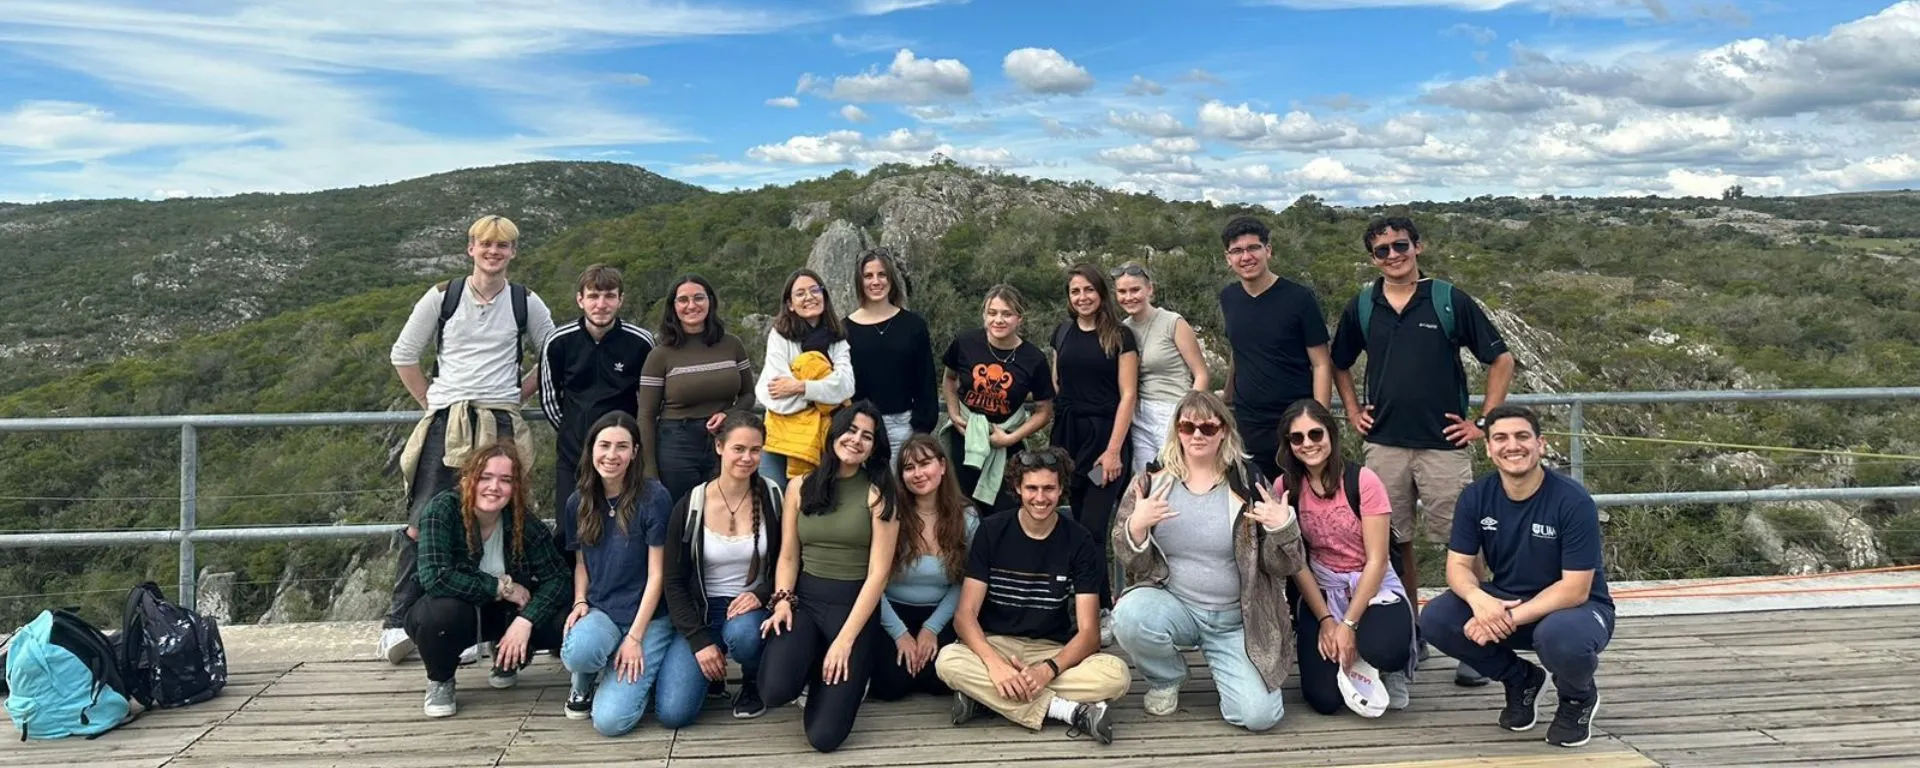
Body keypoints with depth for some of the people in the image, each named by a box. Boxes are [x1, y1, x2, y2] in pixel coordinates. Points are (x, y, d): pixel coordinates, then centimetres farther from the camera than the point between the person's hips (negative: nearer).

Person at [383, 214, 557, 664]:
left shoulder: (525, 303, 6)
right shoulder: (442, 297, 5)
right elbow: (403, 355, 12)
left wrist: (515, 396, 8)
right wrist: (432, 402, 8)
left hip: (501, 425, 1)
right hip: (446, 424, 0)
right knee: (423, 522, -2)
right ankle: (397, 622, 8)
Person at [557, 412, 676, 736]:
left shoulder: (653, 497, -12)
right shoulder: (578, 502, 3)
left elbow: (657, 574, -10)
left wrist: (635, 638, -13)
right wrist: (580, 603, -3)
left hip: (648, 616, -3)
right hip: (600, 611, 4)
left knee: (610, 720, -20)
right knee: (577, 651, -35)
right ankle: (583, 683, 3)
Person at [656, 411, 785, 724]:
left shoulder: (772, 498, -5)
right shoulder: (691, 506, -7)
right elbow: (674, 582, -3)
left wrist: (761, 594, -19)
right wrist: (700, 640, -12)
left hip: (752, 608, 0)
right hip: (701, 612, 0)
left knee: (742, 633, -39)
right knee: (673, 713, -19)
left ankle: (753, 684, -2)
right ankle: (712, 674, 17)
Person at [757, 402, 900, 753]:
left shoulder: (878, 494, -4)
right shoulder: (800, 487, 6)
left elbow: (878, 573, -9)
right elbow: (788, 557, 9)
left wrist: (846, 640, -14)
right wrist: (782, 601, -11)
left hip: (854, 604, -2)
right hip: (805, 599, 3)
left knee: (823, 736, -14)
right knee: (775, 690, -27)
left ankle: (848, 677, 19)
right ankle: (812, 668, 9)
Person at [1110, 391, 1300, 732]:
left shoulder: (1249, 484, -4)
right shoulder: (1152, 482, -2)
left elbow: (1282, 566, -2)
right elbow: (1132, 563, -2)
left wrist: (1283, 526, -23)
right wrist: (1136, 526, -22)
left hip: (1236, 621, 0)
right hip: (1173, 604, 1)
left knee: (1259, 715, -18)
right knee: (1128, 616, -33)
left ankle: (1224, 666, 18)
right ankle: (1166, 679, 2)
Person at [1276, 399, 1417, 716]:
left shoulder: (1363, 481, -14)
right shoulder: (1285, 487, -6)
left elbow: (1376, 561, -14)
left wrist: (1349, 624, -19)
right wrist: (1326, 620, -13)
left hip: (1374, 588, -2)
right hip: (1321, 591, 2)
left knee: (1383, 651, -35)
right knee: (1324, 699, -15)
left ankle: (1389, 669, 5)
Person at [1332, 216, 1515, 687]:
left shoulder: (1450, 300, -3)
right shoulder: (1361, 308, 7)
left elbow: (1501, 359, 1)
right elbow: (1340, 364, 22)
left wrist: (1484, 422, -3)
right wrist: (1353, 412, 10)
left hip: (1444, 444, -3)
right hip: (1384, 445, 3)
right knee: (1395, 543, 9)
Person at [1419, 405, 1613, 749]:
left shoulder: (1573, 500, -22)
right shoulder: (1476, 496, -8)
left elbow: (1575, 589, -23)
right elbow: (1458, 565, -8)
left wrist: (1510, 618, -32)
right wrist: (1479, 599, -32)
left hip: (1575, 607, -4)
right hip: (1503, 601, 4)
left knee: (1561, 638, -40)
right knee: (1435, 620, -21)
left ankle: (1579, 697, 0)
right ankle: (1520, 680, 7)